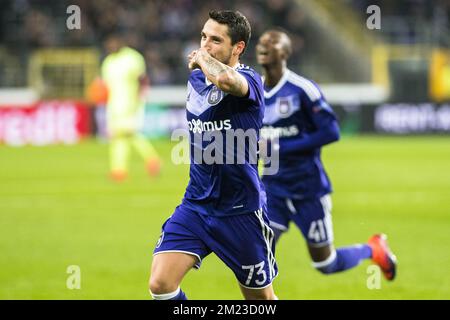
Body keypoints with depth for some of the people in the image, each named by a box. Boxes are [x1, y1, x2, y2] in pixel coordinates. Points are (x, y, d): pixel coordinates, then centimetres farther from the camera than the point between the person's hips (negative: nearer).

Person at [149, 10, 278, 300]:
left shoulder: (249, 80, -15)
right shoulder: (195, 78, 7)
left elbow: (226, 79, -41)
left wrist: (202, 59, -22)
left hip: (240, 210, -5)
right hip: (196, 206, 5)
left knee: (261, 298, 9)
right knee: (160, 284, -15)